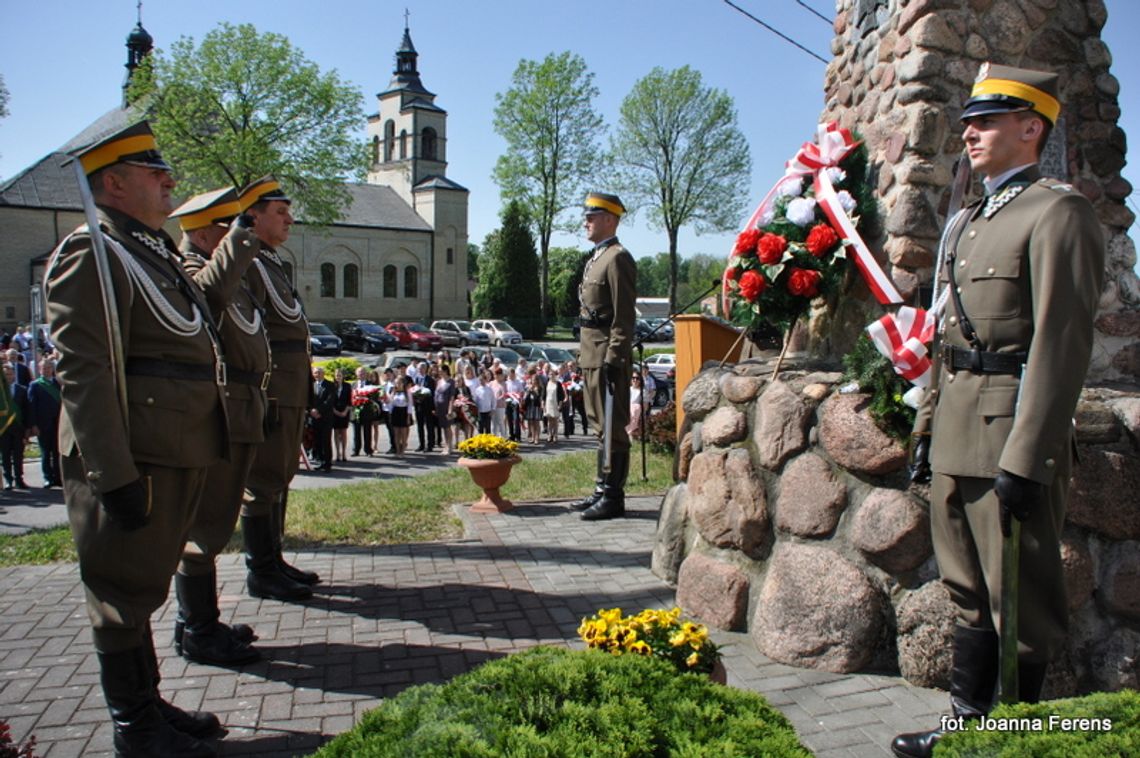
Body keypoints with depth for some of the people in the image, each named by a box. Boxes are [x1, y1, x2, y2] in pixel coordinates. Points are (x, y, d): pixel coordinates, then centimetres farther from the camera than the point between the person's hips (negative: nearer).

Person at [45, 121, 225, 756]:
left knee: (145, 585, 19)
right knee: (127, 593, 4)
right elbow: (83, 372, -20)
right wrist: (115, 477, -23)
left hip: (178, 456, 9)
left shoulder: (156, 250, 17)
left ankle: (149, 704, 33)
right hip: (134, 460, -9)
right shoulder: (91, 252, -13)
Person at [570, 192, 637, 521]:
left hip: (608, 356, -10)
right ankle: (602, 490, 23)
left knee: (612, 427, -4)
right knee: (599, 426, 14)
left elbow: (623, 316, -17)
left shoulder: (618, 258, -11)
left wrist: (613, 358, -22)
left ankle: (613, 496, 3)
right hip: (592, 355, 10)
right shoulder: (595, 259, 19)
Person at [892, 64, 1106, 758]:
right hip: (957, 435, 9)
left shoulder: (1058, 211, -8)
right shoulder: (970, 221, 18)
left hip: (1010, 435, -9)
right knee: (971, 591, 16)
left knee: (1022, 599, 4)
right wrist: (928, 427, 17)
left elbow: (1062, 343, -17)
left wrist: (1025, 459, -21)